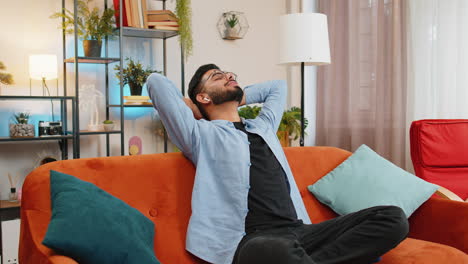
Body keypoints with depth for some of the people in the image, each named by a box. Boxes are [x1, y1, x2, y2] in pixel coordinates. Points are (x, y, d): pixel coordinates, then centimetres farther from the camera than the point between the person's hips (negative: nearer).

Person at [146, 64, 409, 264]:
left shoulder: (263, 126, 28)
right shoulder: (201, 134, 10)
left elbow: (277, 86, 46)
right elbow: (157, 81, 5)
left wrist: (237, 99, 35)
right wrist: (191, 108, 19)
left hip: (298, 232, 7)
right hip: (251, 241, -7)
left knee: (393, 218, -12)